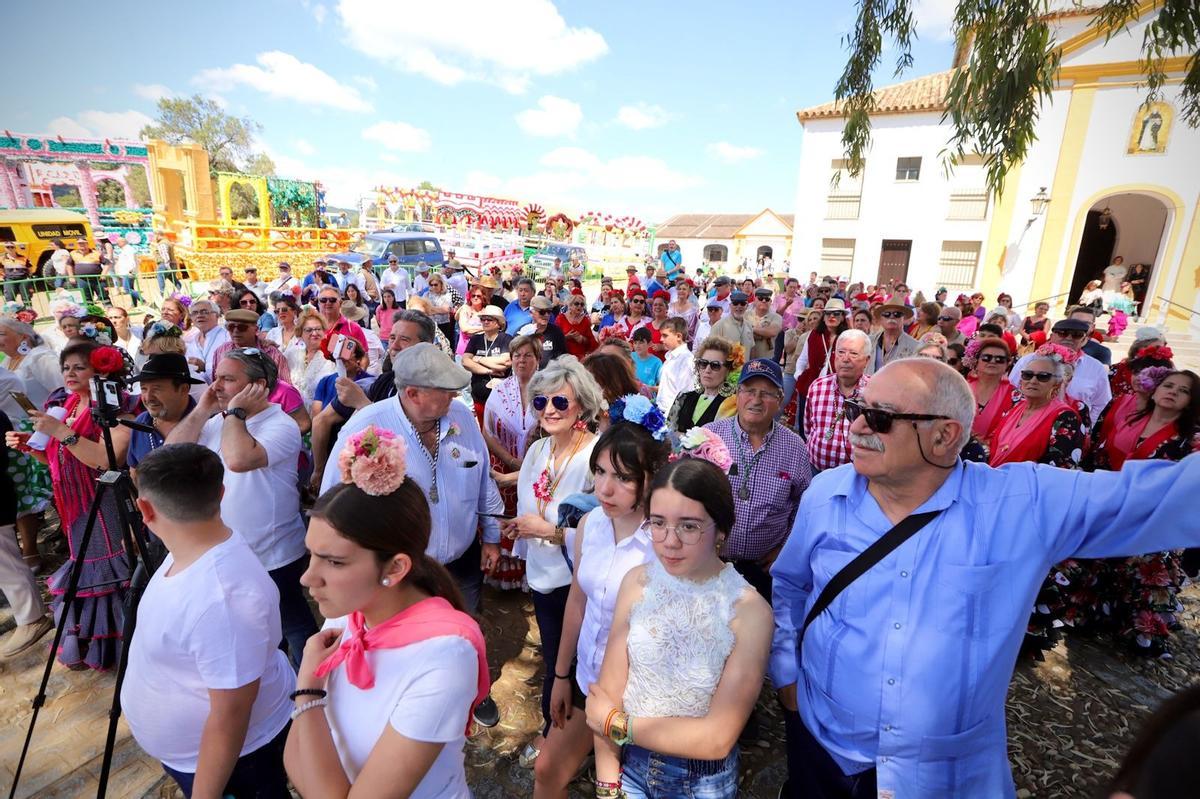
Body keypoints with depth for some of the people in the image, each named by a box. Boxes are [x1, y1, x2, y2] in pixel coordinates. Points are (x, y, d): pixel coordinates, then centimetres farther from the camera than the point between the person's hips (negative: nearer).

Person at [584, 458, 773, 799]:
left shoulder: (750, 611, -24)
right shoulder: (637, 583, -14)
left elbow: (717, 738, -23)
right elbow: (607, 693, -10)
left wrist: (616, 725, -17)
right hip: (628, 763, 3)